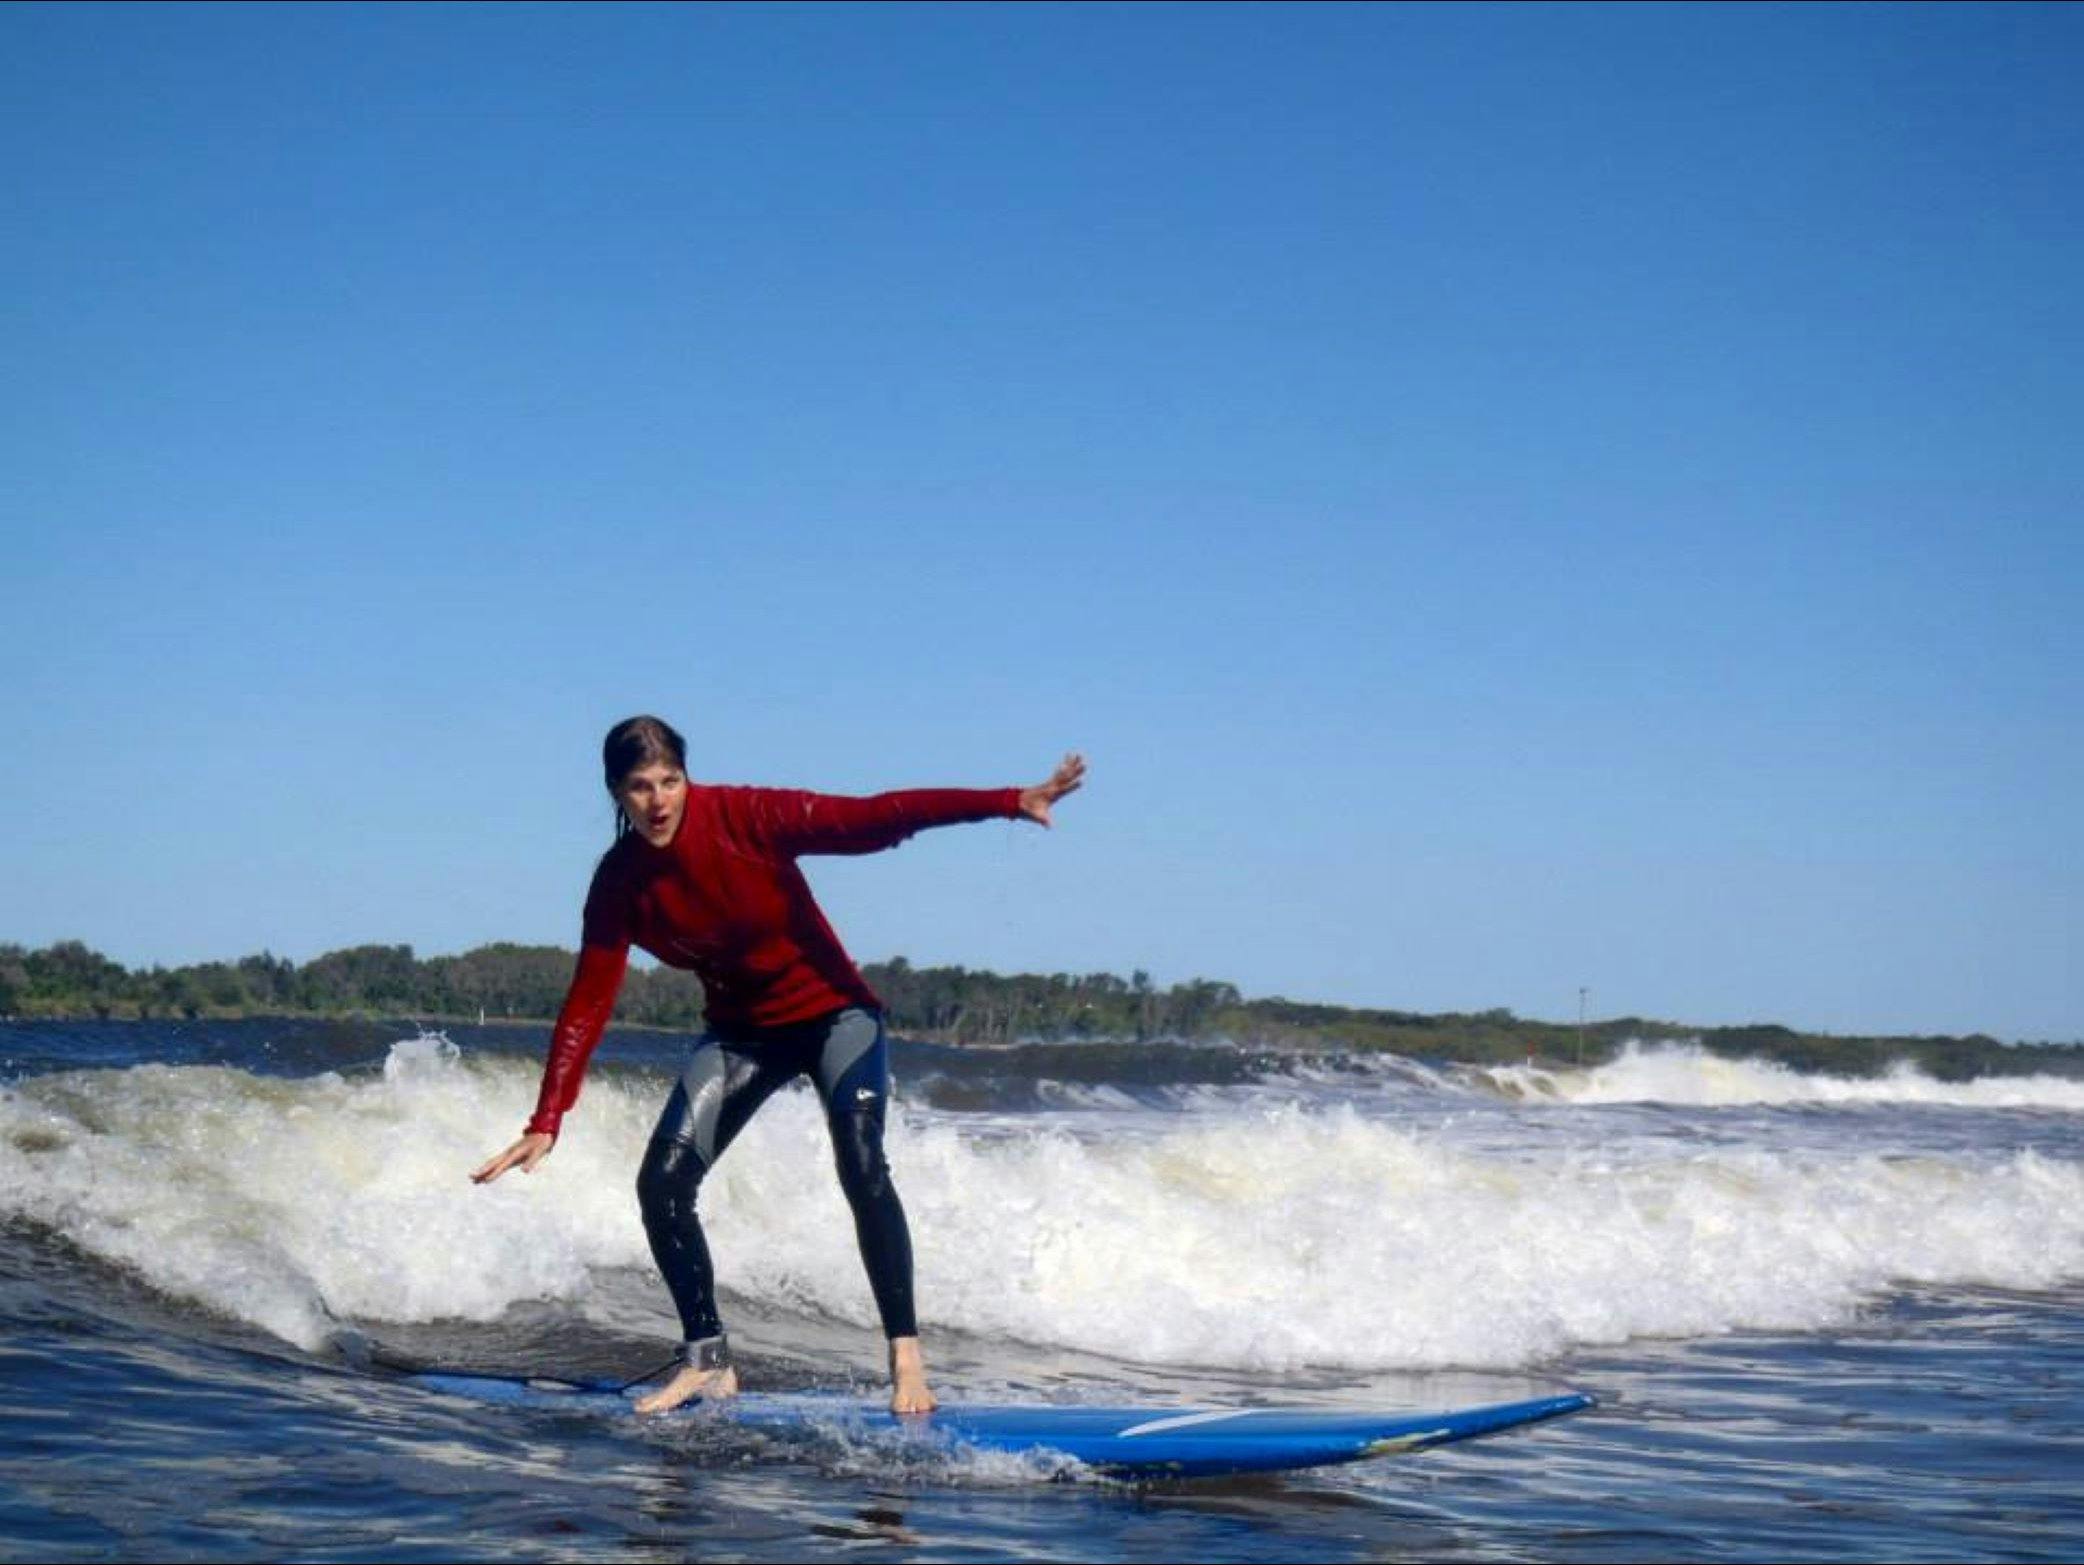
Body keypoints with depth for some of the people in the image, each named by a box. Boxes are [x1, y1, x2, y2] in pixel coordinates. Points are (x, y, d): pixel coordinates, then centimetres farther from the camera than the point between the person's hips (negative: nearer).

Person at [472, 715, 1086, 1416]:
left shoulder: (746, 818, -22)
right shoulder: (619, 881, -11)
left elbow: (875, 818, -27)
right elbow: (588, 1005, -9)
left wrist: (1009, 802, -35)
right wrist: (546, 1122, -15)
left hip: (833, 1012, -4)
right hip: (741, 1033, 4)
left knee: (861, 1166, -26)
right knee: (662, 1184, -9)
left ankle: (906, 1358, -19)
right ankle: (708, 1362, 4)